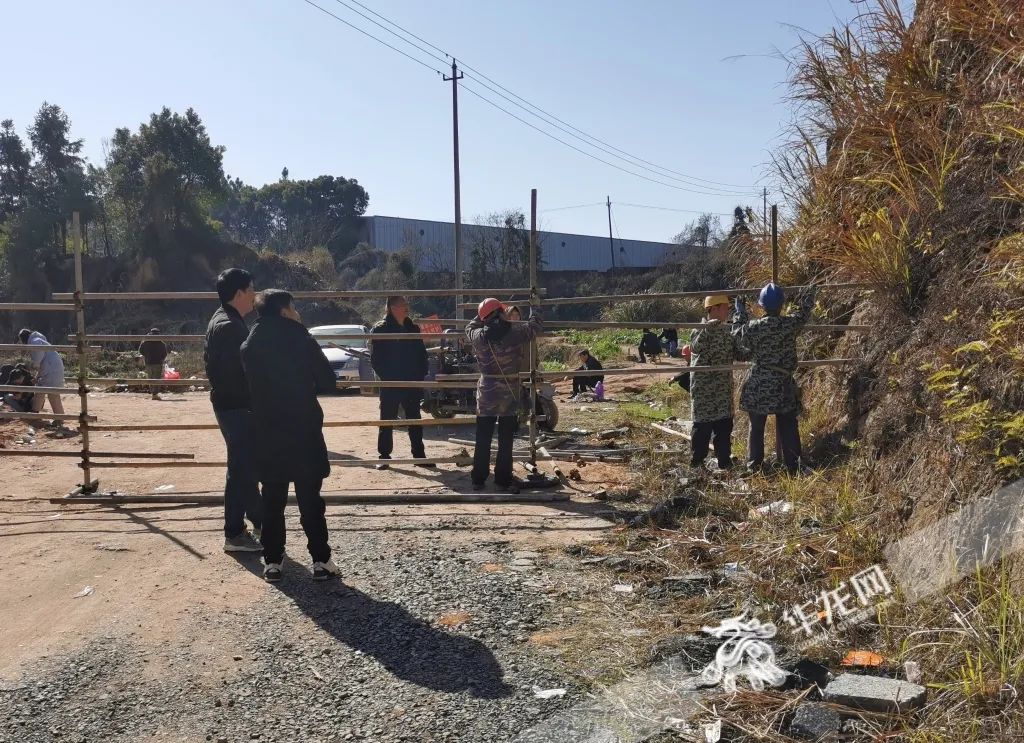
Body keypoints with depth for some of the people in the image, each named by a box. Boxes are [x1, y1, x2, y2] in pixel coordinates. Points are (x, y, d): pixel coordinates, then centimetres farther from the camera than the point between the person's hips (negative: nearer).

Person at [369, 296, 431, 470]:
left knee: (414, 420, 9)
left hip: (412, 384, 5)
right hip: (390, 385, -4)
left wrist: (420, 375, 0)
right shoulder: (380, 330, -6)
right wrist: (387, 377, -14)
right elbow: (376, 359, -8)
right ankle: (384, 456, 12)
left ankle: (419, 455, 16)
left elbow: (422, 354, 11)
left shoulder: (413, 328, 9)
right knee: (387, 420, 4)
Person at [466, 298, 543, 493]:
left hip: (486, 393, 2)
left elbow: (470, 327, 19)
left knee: (483, 439, 10)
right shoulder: (515, 334, -12)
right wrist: (534, 310, 22)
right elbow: (536, 326, 4)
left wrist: (482, 316, 28)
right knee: (505, 440, 7)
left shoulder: (479, 336, -5)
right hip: (510, 395, -2)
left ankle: (478, 479, 15)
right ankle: (503, 478, 14)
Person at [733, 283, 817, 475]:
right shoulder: (792, 323, -8)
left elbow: (738, 335, 10)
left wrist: (740, 311, 23)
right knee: (788, 427, 9)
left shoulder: (754, 327, -10)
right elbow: (805, 312, 12)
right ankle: (793, 467, 11)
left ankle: (755, 465, 18)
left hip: (758, 386, 0)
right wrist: (809, 293, 31)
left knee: (756, 426, 12)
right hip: (783, 386, 0)